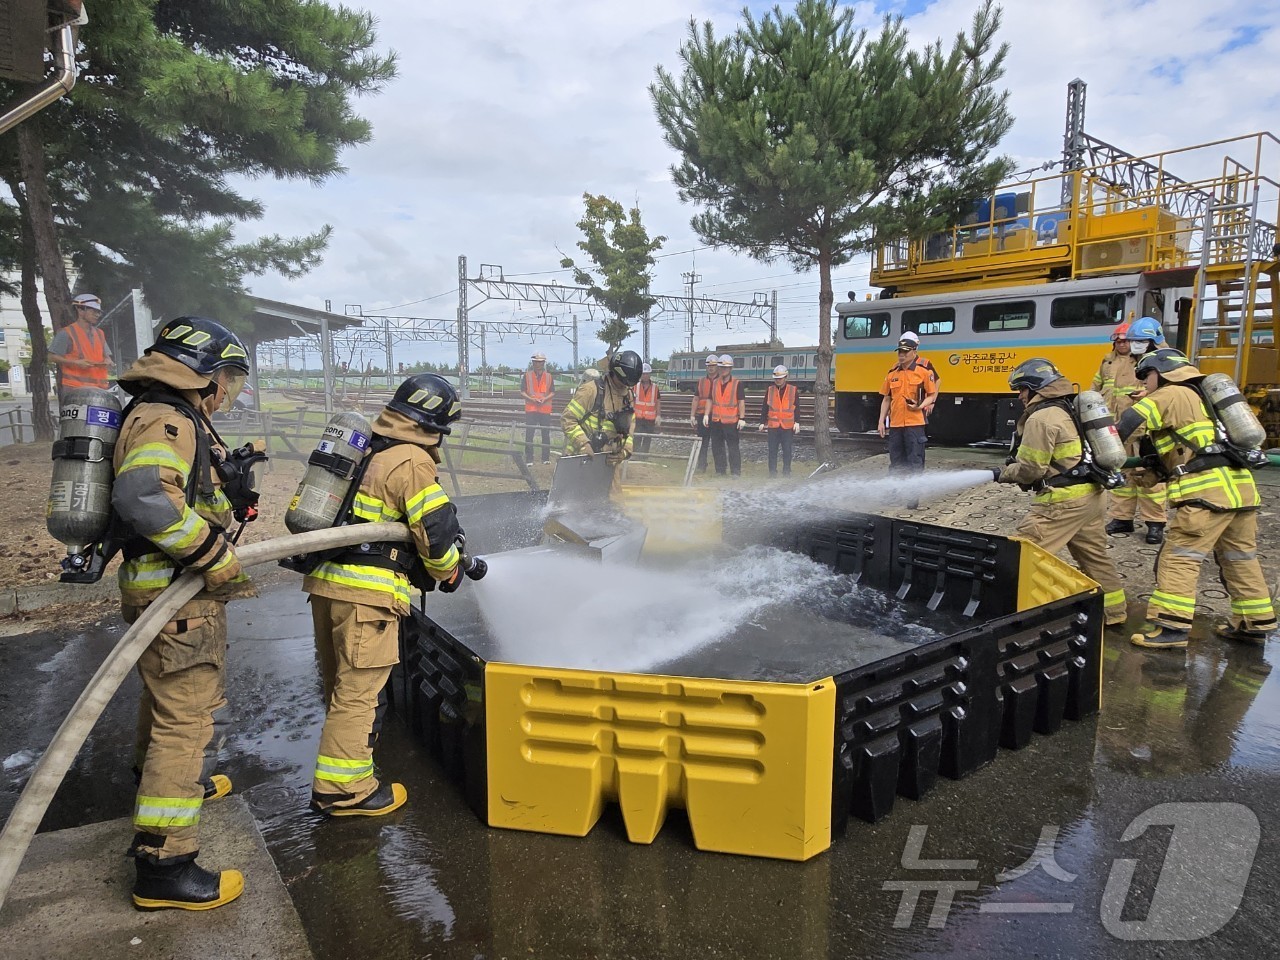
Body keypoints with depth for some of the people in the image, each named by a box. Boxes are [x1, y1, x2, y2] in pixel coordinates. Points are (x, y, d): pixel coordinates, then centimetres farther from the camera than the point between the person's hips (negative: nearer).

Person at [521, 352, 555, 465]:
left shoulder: (549, 376, 9)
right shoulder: (527, 376, 5)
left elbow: (552, 392, 8)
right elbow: (522, 392, 3)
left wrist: (544, 399, -11)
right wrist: (532, 399, -13)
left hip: (545, 409, 2)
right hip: (531, 409, -1)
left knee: (546, 434, 4)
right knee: (529, 434, -4)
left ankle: (546, 458, 12)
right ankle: (529, 459, -1)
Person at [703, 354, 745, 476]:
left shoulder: (737, 384, -3)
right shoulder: (714, 383, 11)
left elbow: (741, 402, -5)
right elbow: (709, 400, 13)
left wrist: (742, 418, -11)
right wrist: (706, 415, 4)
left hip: (731, 421, -5)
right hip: (715, 421, 5)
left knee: (733, 447, -3)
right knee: (717, 447, 9)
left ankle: (736, 472, 2)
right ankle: (720, 471, 19)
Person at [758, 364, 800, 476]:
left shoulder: (793, 391, 3)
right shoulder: (769, 390, 6)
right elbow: (764, 408, 8)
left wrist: (797, 422, -3)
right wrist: (762, 422, 4)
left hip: (788, 426, -1)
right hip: (772, 425, 1)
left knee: (787, 450, 4)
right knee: (772, 450, 3)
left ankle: (787, 473, 14)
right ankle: (772, 473, 11)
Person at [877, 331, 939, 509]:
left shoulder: (924, 370, -2)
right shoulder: (893, 372, 11)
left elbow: (932, 395, 1)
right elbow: (886, 399, 15)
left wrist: (920, 406, -18)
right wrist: (881, 421, 9)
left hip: (915, 423, -5)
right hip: (895, 424, 5)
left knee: (915, 461, -3)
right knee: (896, 462, 12)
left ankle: (914, 495, 2)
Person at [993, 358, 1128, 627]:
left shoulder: (1041, 417, -13)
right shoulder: (1071, 409, 16)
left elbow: (1031, 469, -14)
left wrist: (1004, 473, 4)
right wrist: (1014, 466, 14)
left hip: (1064, 500, -10)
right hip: (1092, 494, 10)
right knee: (1094, 555, 21)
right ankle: (1114, 612, 32)